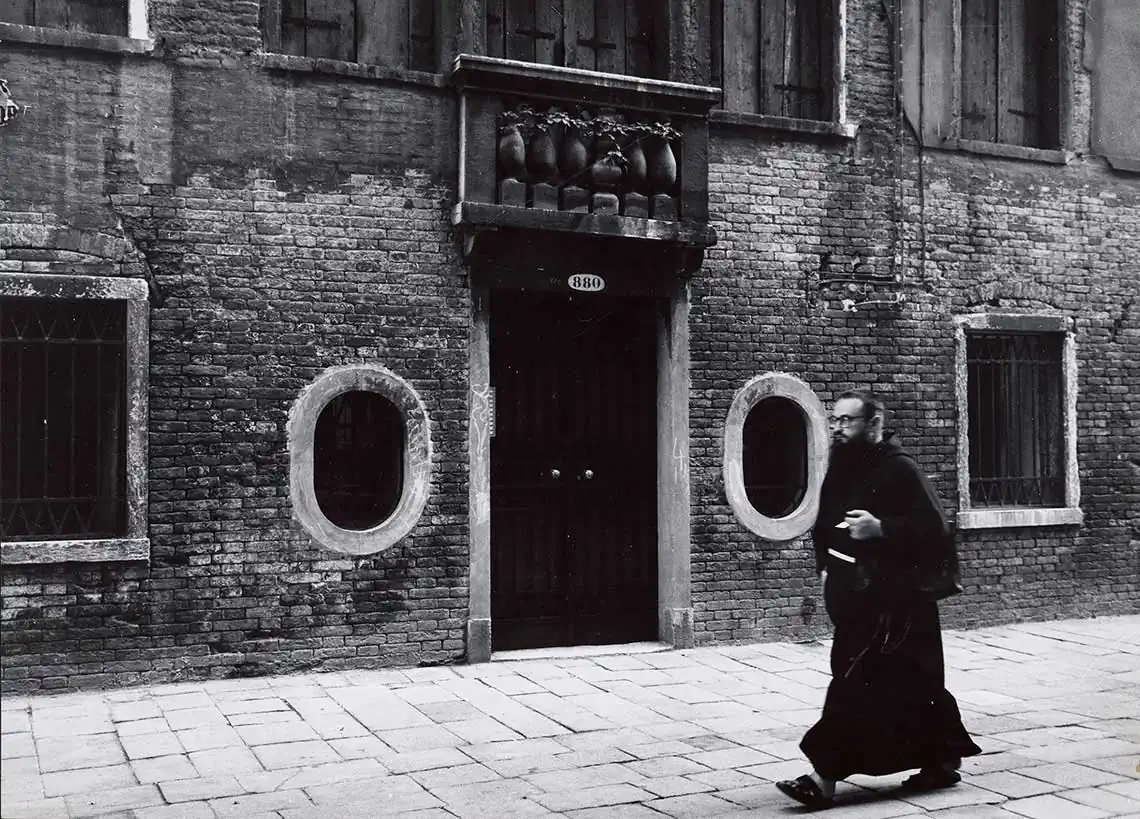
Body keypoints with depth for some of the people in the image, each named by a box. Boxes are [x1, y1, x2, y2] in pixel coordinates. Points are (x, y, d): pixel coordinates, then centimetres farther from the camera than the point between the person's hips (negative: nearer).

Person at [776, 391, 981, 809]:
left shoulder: (899, 469, -13)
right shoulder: (840, 472, 11)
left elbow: (936, 532, -18)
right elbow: (824, 527, 25)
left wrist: (881, 529, -27)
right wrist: (825, 565, 11)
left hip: (895, 602, -8)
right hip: (856, 600, 8)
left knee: (857, 685, -10)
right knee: (912, 688, 14)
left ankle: (826, 775, -9)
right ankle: (943, 760, 27)